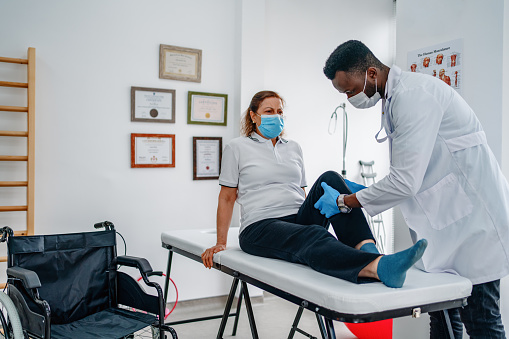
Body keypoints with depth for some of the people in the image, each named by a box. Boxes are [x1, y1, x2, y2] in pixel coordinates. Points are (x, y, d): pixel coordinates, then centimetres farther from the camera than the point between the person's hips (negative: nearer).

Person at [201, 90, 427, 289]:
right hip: (261, 226, -4)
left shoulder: (293, 148, 22)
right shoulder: (237, 148, 9)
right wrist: (220, 242, 2)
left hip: (301, 220, 5)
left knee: (329, 179, -23)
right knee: (313, 237, -37)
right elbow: (227, 198, 8)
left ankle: (366, 247, -40)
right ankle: (380, 267, -64)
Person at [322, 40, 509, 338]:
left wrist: (345, 202, -13)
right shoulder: (393, 98, 12)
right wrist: (362, 190, 11)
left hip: (473, 217, -10)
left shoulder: (413, 94, -21)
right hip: (445, 217, 10)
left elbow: (406, 181, -25)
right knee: (441, 315, 14)